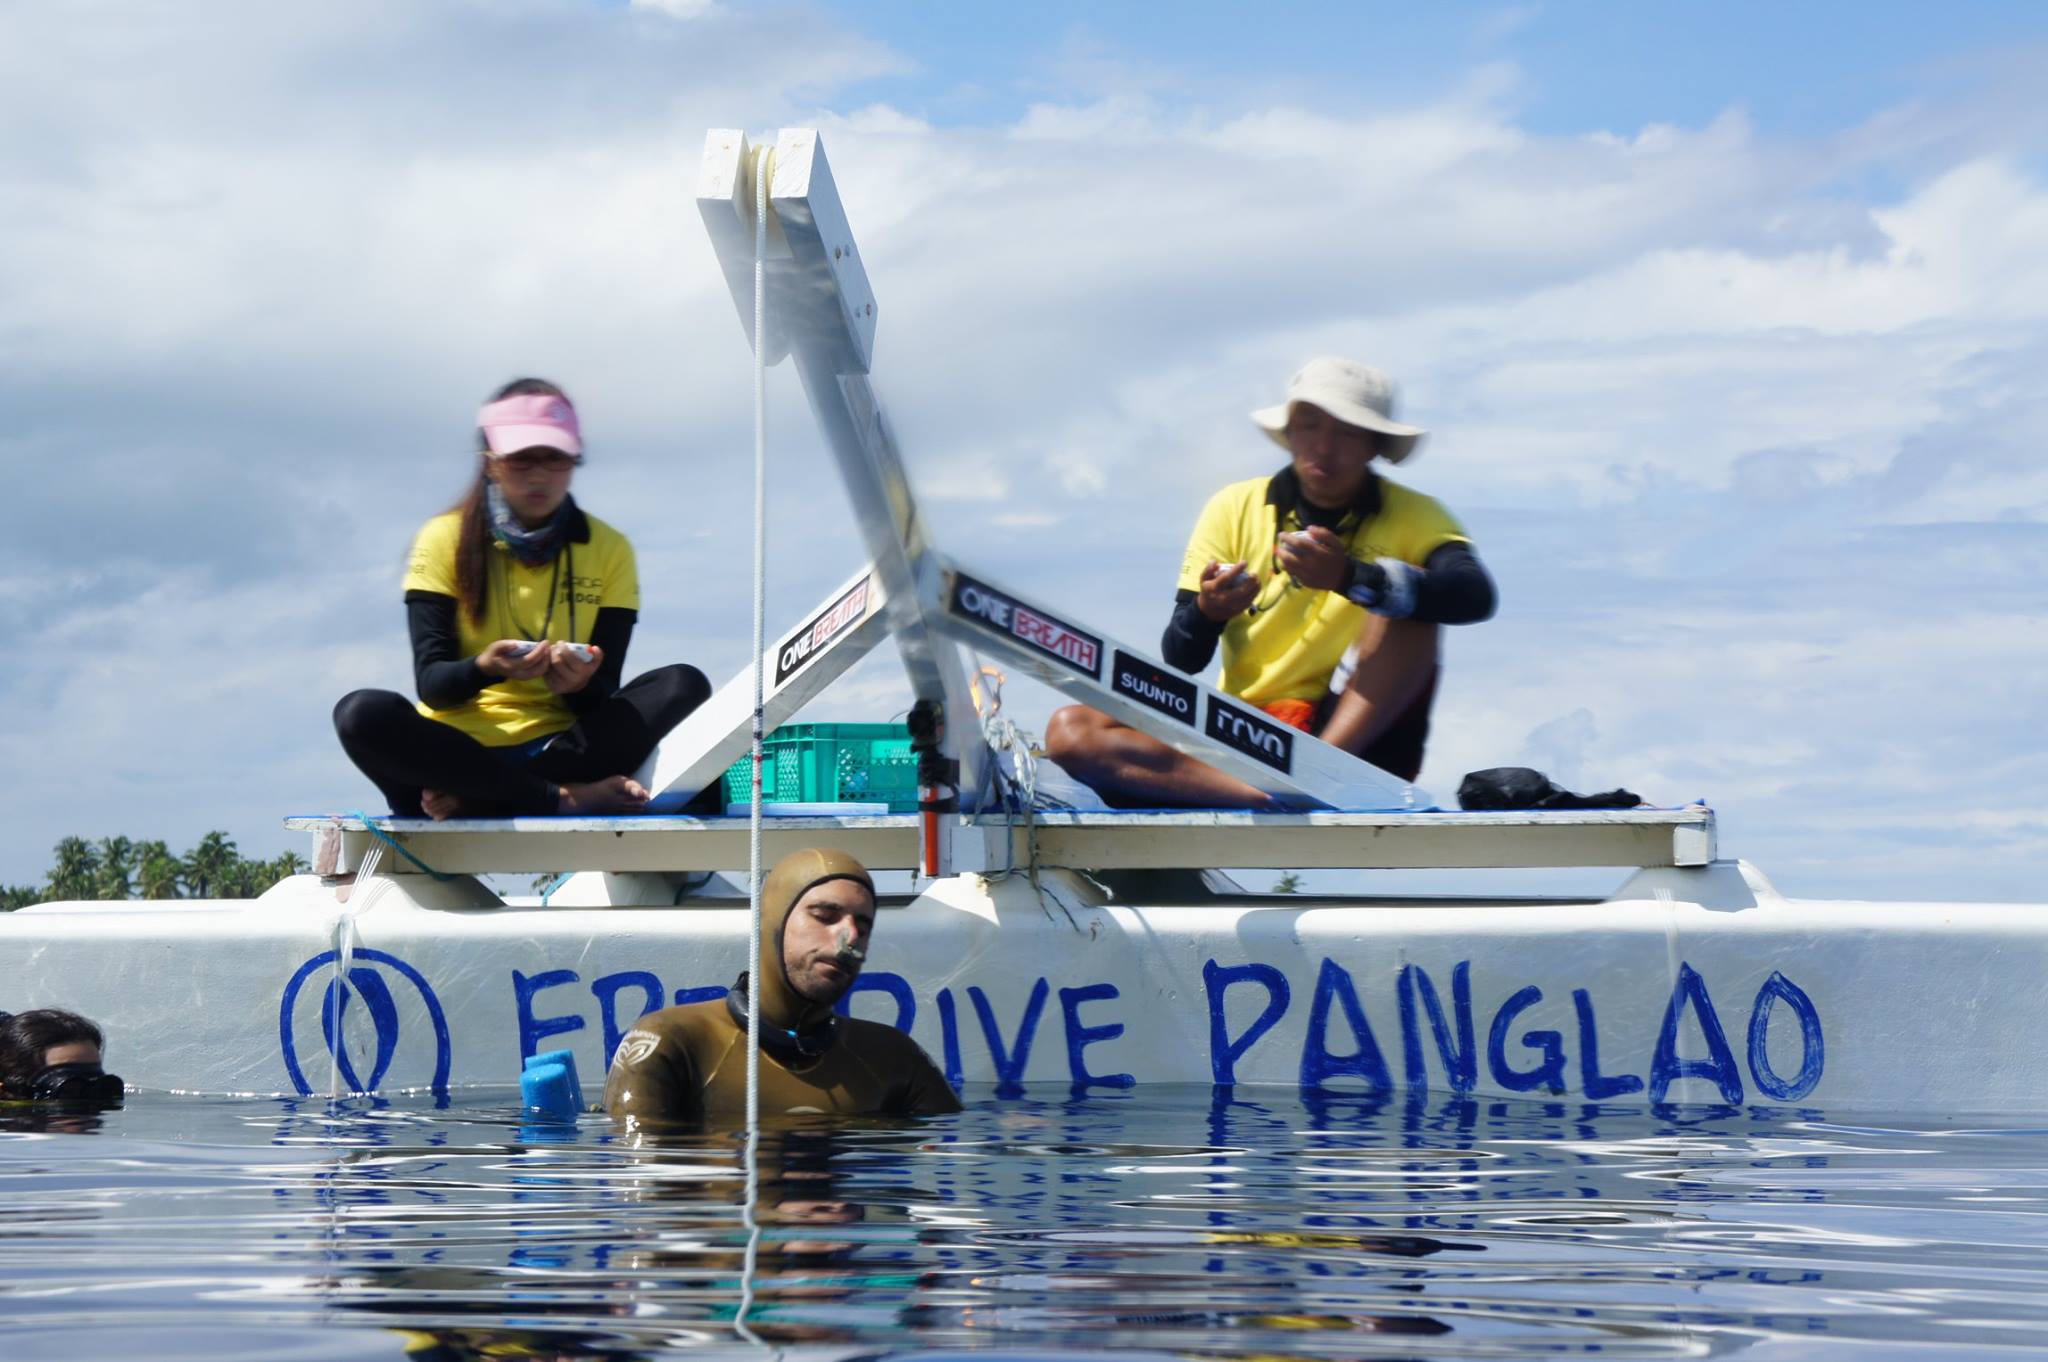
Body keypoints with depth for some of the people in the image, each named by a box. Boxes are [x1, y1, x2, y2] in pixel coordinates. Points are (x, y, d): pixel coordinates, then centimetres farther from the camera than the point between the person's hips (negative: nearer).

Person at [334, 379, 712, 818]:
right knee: (362, 715, -31)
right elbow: (430, 682, -6)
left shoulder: (608, 550, 6)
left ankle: (471, 799, -31)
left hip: (563, 748, 2)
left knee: (685, 687, -22)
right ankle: (564, 797, -31)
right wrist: (485, 668, -28)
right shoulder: (446, 539, 3)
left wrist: (580, 686, -26)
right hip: (459, 753, -2)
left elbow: (603, 697, -1)